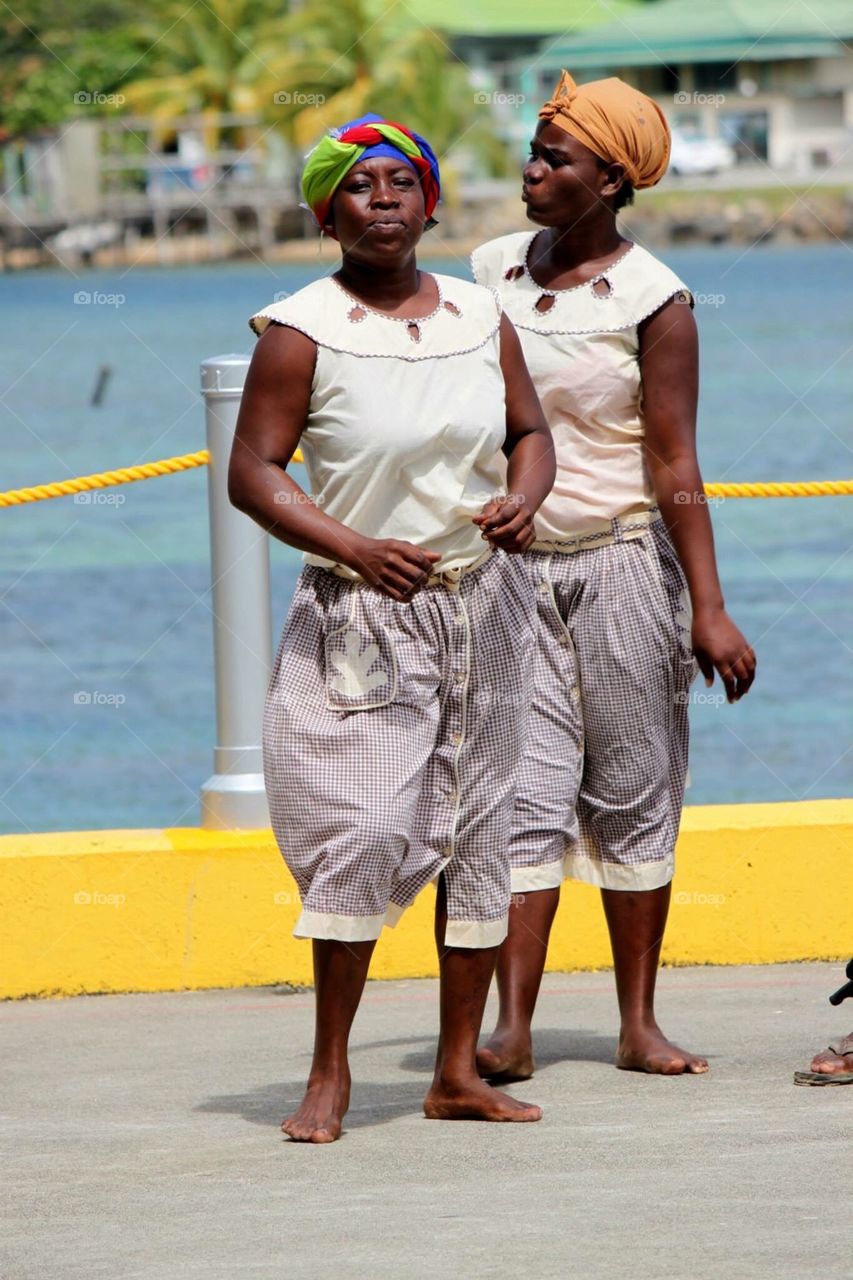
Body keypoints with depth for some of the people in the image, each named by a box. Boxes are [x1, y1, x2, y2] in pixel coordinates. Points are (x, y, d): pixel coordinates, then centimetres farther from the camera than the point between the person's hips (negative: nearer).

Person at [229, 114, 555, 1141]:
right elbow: (251, 471, -10)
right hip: (361, 614, -5)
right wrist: (355, 548, -22)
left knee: (478, 833, 6)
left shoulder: (479, 317, 7)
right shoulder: (301, 332, -8)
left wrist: (523, 499, -7)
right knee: (362, 829, -14)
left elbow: (529, 431, 16)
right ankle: (329, 1073, -4)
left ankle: (458, 1072, 13)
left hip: (479, 604, 5)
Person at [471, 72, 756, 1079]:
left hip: (622, 564, -3)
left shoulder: (652, 302, -8)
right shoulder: (495, 270, 6)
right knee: (526, 793, -5)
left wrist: (708, 607, -14)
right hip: (511, 569, 3)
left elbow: (674, 468, -10)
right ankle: (511, 1027, -10)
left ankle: (638, 1024, 12)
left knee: (631, 796, 4)